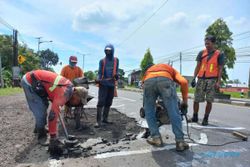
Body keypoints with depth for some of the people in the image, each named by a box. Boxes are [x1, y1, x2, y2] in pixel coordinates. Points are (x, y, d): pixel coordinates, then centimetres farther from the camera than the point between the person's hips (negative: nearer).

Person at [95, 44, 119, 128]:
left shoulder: (116, 60, 11)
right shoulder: (102, 61, 6)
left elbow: (116, 71, 10)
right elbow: (100, 72, 3)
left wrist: (116, 75, -12)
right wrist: (98, 79, -16)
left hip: (112, 84, 3)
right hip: (103, 84, -3)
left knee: (108, 102, 9)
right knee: (101, 102, -9)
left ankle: (105, 118, 21)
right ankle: (98, 120, -6)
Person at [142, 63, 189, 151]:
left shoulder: (149, 69, 47)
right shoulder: (171, 70, 40)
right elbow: (183, 82, 20)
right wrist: (185, 100, 28)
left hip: (148, 81, 2)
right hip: (165, 80, -1)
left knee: (149, 112, 17)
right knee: (174, 112, 6)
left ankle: (156, 138, 15)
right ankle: (180, 142, 6)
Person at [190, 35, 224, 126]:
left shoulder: (219, 54, 3)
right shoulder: (201, 53, 10)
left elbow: (220, 69, 1)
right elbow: (198, 66, 10)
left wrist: (218, 82, -8)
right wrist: (194, 78, 1)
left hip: (212, 80, -2)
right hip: (201, 79, 2)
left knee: (209, 101, 0)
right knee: (196, 99, 2)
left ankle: (205, 119, 13)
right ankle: (195, 117, 17)